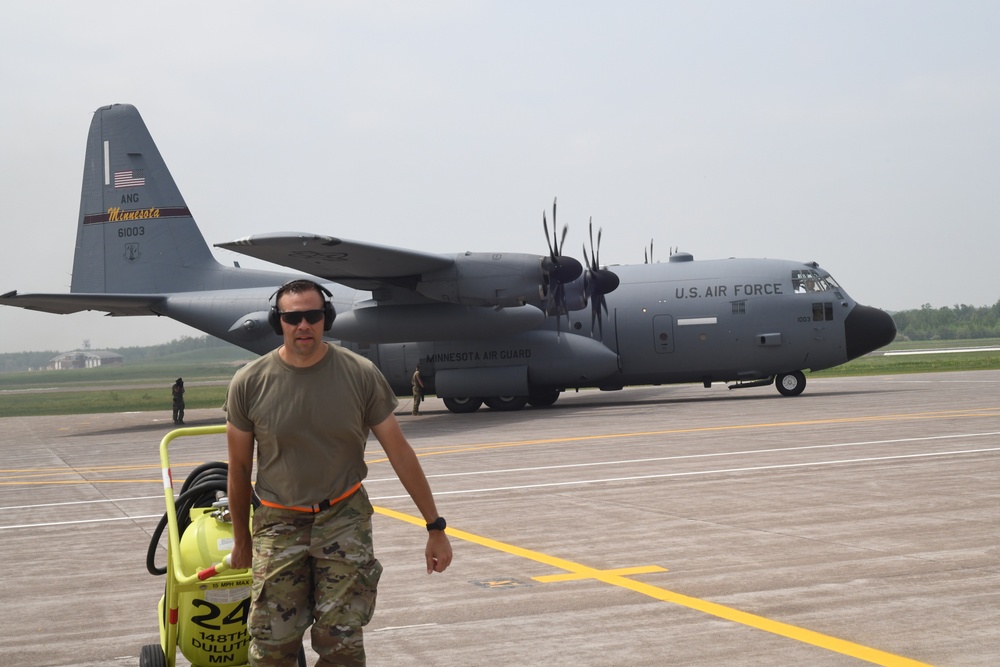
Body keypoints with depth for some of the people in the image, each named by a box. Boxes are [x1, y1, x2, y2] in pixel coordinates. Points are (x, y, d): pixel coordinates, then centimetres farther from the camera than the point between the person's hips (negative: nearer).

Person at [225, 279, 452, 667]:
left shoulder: (361, 374, -7)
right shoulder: (249, 383, -6)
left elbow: (399, 452, -2)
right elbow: (239, 467, 6)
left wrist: (435, 528, -2)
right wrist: (241, 540, 14)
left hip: (344, 517, 0)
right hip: (279, 522, 1)